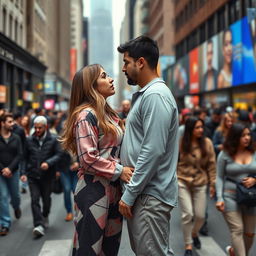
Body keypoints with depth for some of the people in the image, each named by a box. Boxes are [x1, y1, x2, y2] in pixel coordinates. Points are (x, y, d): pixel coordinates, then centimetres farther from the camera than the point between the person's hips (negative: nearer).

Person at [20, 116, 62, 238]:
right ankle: (39, 226, -7)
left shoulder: (52, 140, -3)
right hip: (33, 175, 1)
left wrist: (48, 163, -20)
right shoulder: (29, 140, 3)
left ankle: (45, 216, 41)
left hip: (47, 176, -1)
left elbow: (58, 154, -4)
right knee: (35, 199, -8)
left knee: (46, 198, 13)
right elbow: (25, 157, 9)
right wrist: (23, 172, 1)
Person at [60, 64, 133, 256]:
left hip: (113, 188, 9)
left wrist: (125, 169, 6)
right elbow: (88, 158, -20)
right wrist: (119, 171, -17)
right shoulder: (86, 114, -13)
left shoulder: (108, 113, 15)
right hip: (95, 189, -9)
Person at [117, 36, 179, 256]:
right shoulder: (145, 94, 15)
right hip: (142, 191, 10)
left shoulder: (155, 95, -17)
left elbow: (153, 151, -23)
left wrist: (129, 194, -18)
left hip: (150, 194, -10)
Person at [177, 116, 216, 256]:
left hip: (200, 183, 2)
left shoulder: (207, 143, -7)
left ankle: (194, 234, 38)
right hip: (183, 182, -2)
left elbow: (211, 164, 0)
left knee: (200, 215, 4)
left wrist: (213, 183, 2)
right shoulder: (180, 143, -11)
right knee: (187, 214, -4)